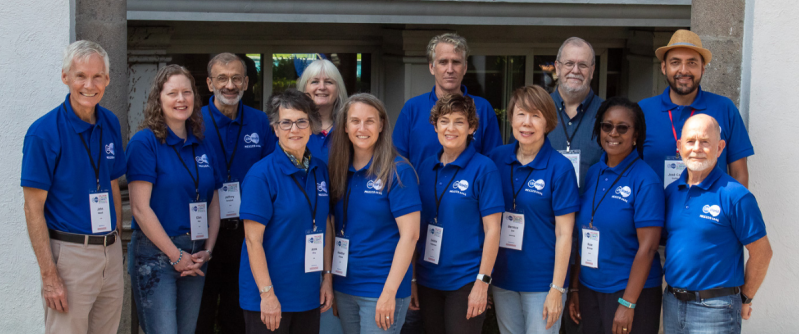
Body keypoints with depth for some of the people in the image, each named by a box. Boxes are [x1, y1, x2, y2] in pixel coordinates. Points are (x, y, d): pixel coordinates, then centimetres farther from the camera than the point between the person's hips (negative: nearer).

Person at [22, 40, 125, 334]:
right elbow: (33, 208, -11)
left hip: (110, 252, 6)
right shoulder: (44, 132, -11)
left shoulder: (110, 124, 7)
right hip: (69, 253, -6)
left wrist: (116, 241, 9)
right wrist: (49, 275, -15)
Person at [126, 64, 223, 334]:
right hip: (155, 254, -6)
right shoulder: (144, 142, -8)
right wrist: (176, 255, -12)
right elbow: (140, 208, -13)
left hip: (195, 258, 6)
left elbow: (213, 203, 12)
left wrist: (207, 250, -1)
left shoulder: (202, 145, 10)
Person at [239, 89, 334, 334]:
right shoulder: (261, 174, -12)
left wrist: (328, 277, 7)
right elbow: (253, 240, -14)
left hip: (309, 295, 6)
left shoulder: (320, 170, 5)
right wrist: (267, 294, -17)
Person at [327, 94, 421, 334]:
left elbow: (409, 235, -14)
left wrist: (389, 292, -18)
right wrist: (330, 281, 6)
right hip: (344, 287, 6)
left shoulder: (397, 171, -10)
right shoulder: (339, 170, 6)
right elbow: (336, 228, 12)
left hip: (381, 288, -5)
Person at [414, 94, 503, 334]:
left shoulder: (483, 168, -9)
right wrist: (412, 278, 8)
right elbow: (417, 226, 10)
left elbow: (492, 229, -9)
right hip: (428, 279, 5)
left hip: (465, 281, -5)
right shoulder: (425, 168, 5)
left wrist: (482, 282, -13)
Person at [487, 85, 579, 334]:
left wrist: (557, 289, -11)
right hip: (503, 279, 4)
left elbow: (564, 234, -10)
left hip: (541, 282, -4)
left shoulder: (560, 168, -11)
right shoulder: (497, 158, 1)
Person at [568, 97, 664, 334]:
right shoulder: (593, 174, 6)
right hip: (590, 289, 5)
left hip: (631, 291, -5)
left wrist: (627, 304, -16)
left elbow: (647, 247, -15)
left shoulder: (645, 180, -12)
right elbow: (584, 236, 10)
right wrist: (575, 288, 8)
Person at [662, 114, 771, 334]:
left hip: (714, 309, -6)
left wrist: (745, 299, -1)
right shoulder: (671, 191, 6)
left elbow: (762, 253, -9)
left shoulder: (735, 196, -12)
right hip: (672, 304, 6)